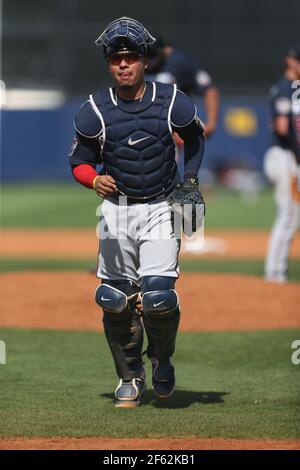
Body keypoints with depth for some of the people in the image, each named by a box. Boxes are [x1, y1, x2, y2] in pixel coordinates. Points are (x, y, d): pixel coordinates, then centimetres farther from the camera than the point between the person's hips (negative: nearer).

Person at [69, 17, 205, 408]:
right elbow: (80, 160, 4)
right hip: (116, 210, 2)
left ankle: (162, 359, 15)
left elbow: (195, 138, 15)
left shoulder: (172, 102, -4)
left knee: (158, 296, -15)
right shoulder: (94, 111, -4)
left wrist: (190, 178, 4)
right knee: (116, 300, 5)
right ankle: (130, 379, 24)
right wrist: (94, 179, -17)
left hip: (161, 209, -2)